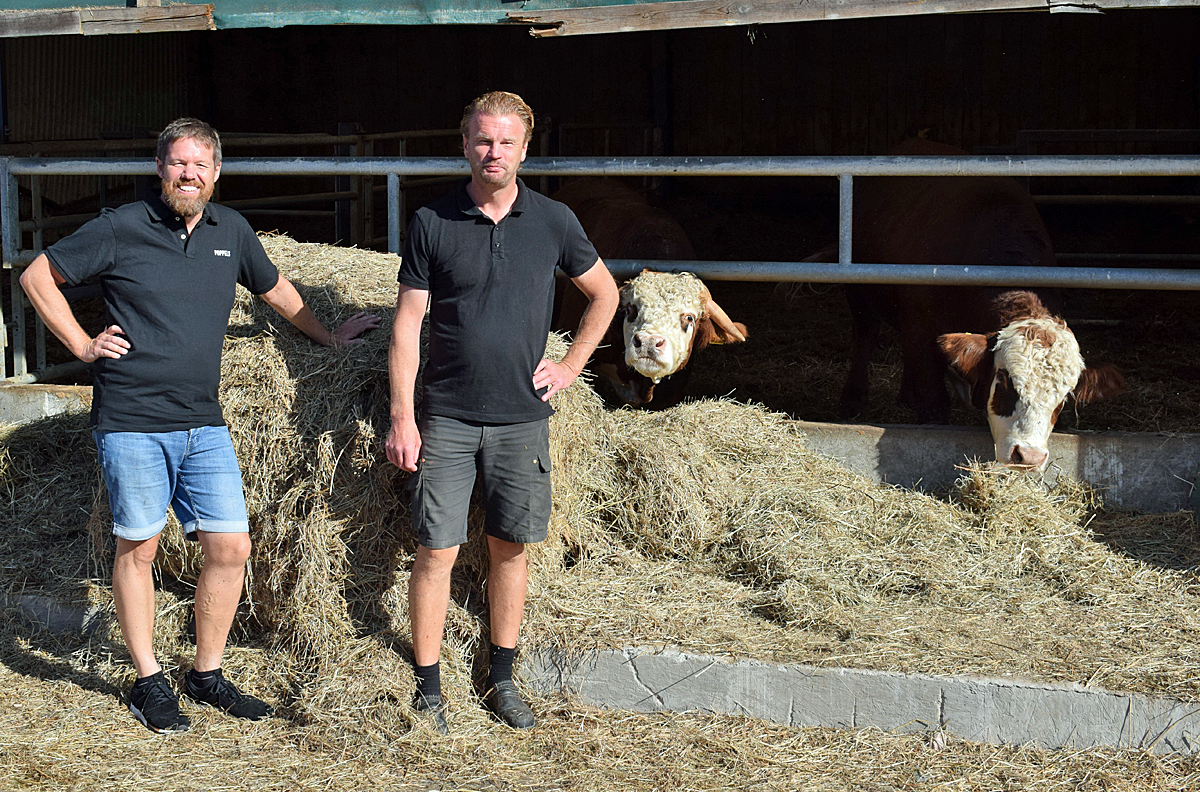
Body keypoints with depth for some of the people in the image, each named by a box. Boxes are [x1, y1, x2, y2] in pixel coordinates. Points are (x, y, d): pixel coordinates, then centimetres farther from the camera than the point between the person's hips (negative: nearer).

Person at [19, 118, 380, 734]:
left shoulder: (231, 231, 9)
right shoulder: (121, 228, -5)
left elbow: (275, 289, 27)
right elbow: (37, 277, 3)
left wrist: (328, 337, 32)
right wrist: (83, 346, -2)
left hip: (203, 425, 4)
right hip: (131, 423, -4)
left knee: (230, 548, 1)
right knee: (137, 548, 4)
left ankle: (206, 674, 18)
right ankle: (148, 682, 18)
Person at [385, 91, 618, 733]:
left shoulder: (552, 221, 3)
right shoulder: (432, 223, -1)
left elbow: (604, 294, 17)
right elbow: (407, 324, -1)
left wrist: (571, 366, 8)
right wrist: (402, 417, -6)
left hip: (522, 416, 2)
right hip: (446, 416, -2)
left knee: (510, 548, 9)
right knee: (436, 552, -2)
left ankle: (502, 680, 22)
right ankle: (428, 690, 9)